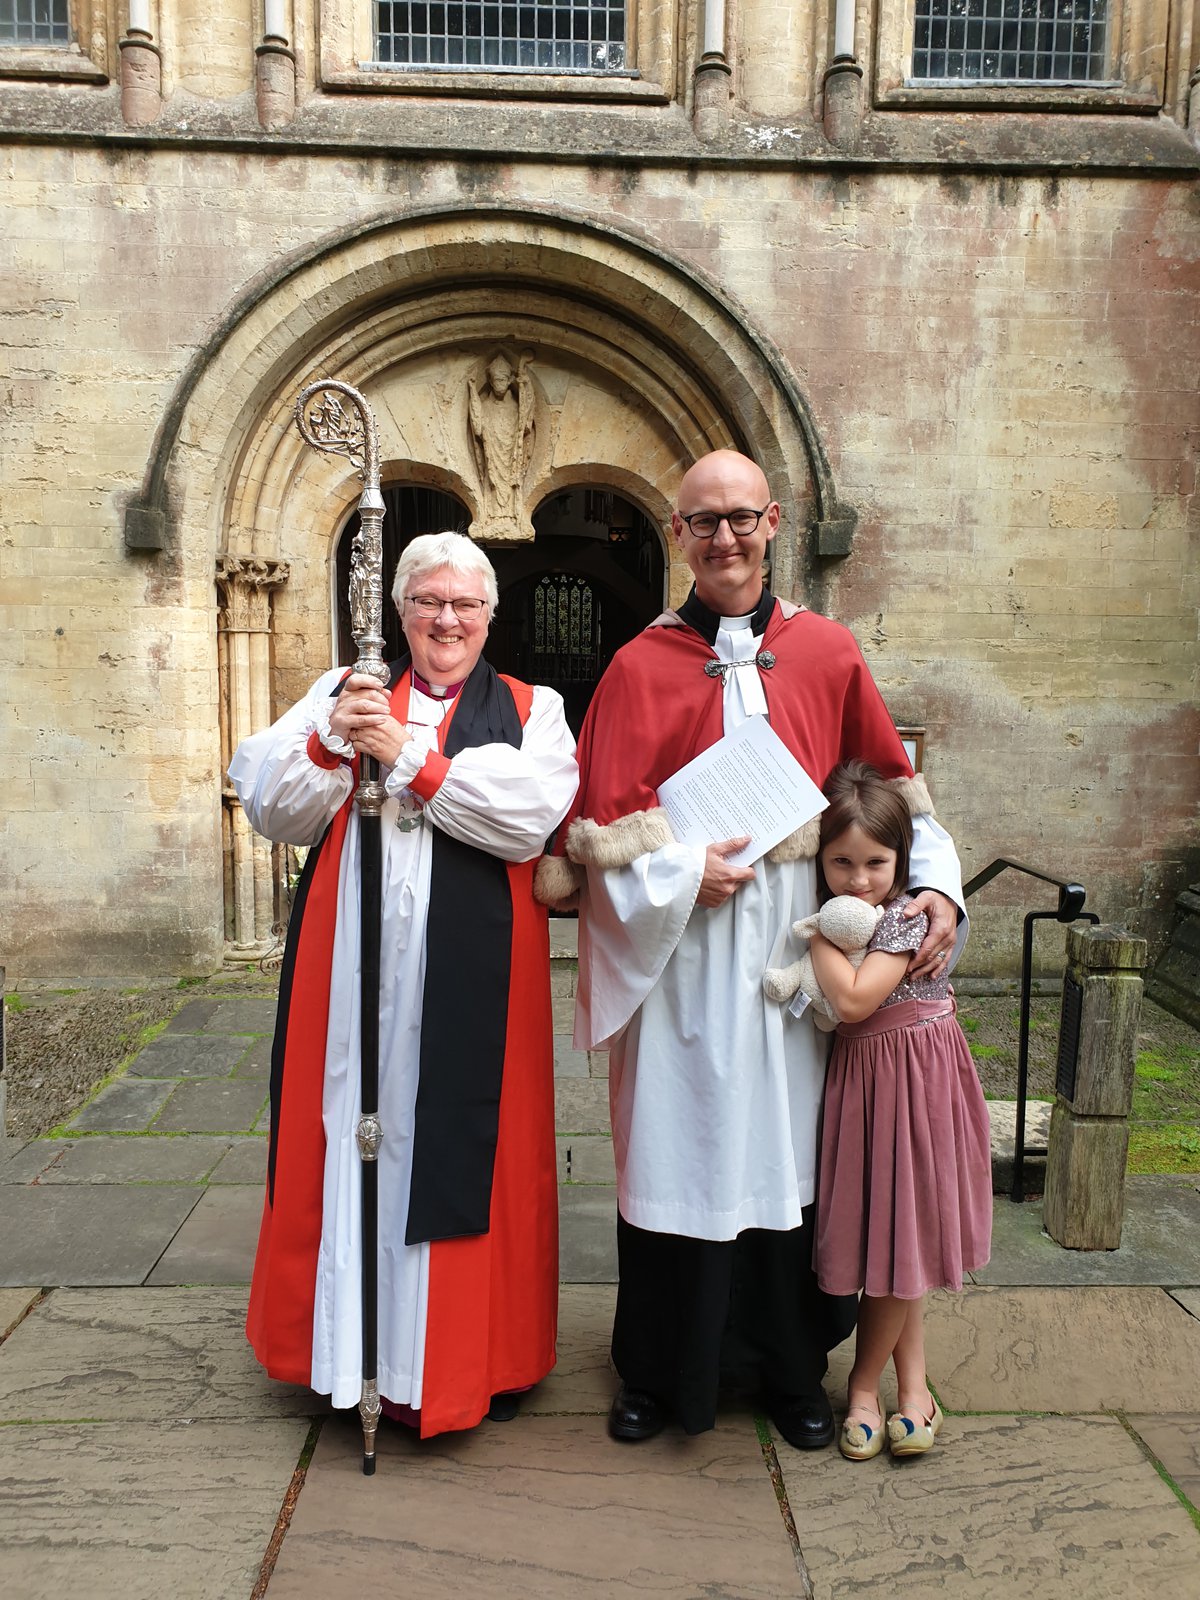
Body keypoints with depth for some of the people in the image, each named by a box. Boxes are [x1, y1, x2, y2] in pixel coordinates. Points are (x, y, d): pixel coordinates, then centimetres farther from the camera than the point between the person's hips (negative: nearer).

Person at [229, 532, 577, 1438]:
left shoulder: (529, 710, 8)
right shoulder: (341, 694, 13)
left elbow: (532, 815, -11)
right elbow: (271, 810, 4)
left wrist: (408, 757, -14)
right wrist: (331, 740, -13)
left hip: (471, 977, -2)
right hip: (352, 969, 2)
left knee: (461, 1145, 4)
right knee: (352, 1137, 8)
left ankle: (470, 1355, 23)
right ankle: (351, 1340, 28)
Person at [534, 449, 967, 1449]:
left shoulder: (828, 653, 6)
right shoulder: (640, 666, 1)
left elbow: (893, 787, 9)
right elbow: (599, 821, -4)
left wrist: (936, 882, -3)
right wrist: (681, 874, -15)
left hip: (792, 943, 2)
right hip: (678, 949, -1)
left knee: (784, 1146, 12)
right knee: (675, 1148, 7)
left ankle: (791, 1370, 32)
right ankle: (662, 1372, 28)